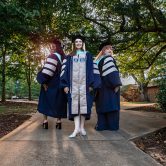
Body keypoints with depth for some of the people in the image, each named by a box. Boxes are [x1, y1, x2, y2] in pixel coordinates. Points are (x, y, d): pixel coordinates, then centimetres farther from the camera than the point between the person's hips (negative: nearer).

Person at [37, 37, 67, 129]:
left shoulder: (53, 56, -14)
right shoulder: (63, 57, 9)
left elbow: (47, 71, -23)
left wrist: (43, 81, -15)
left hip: (50, 84, -6)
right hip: (60, 84, 6)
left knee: (46, 102, 8)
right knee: (58, 102, 10)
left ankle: (45, 121, 10)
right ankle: (58, 121, 10)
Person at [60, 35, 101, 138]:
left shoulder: (88, 55, 11)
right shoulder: (69, 57, 14)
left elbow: (92, 69, 5)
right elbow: (65, 70, 8)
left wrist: (91, 84, -5)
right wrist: (65, 85, -2)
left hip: (84, 83, -1)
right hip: (73, 84, 1)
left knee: (84, 104, -1)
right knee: (74, 104, -6)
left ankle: (82, 127, 9)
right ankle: (77, 128, -7)